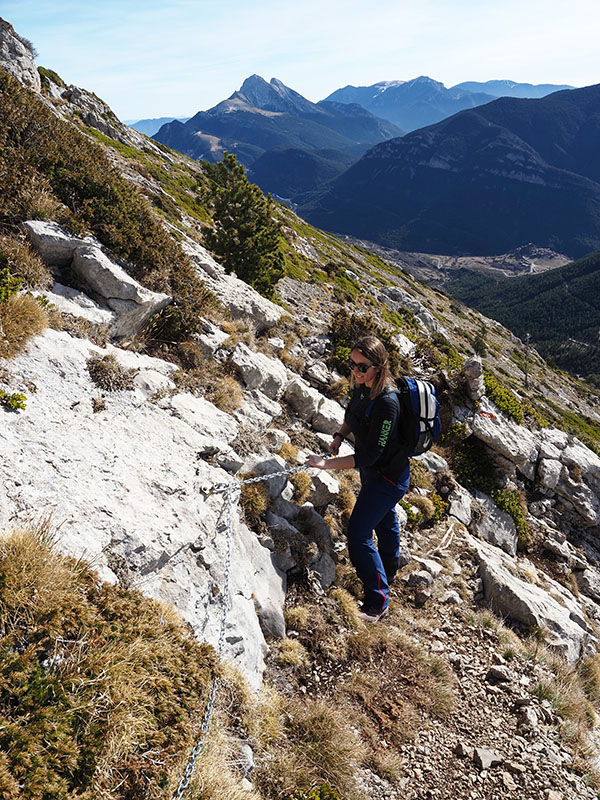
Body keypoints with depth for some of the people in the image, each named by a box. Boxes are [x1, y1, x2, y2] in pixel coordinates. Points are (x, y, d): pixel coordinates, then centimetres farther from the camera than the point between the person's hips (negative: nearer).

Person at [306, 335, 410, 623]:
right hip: (373, 471, 9)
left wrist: (327, 464, -36)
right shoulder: (362, 386, -9)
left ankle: (377, 602, 8)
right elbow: (352, 415, 13)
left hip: (388, 476, -9)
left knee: (358, 534, -9)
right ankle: (387, 573, 55)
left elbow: (370, 454, -33)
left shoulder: (386, 403, -34)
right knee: (384, 522, 29)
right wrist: (339, 436, -4)